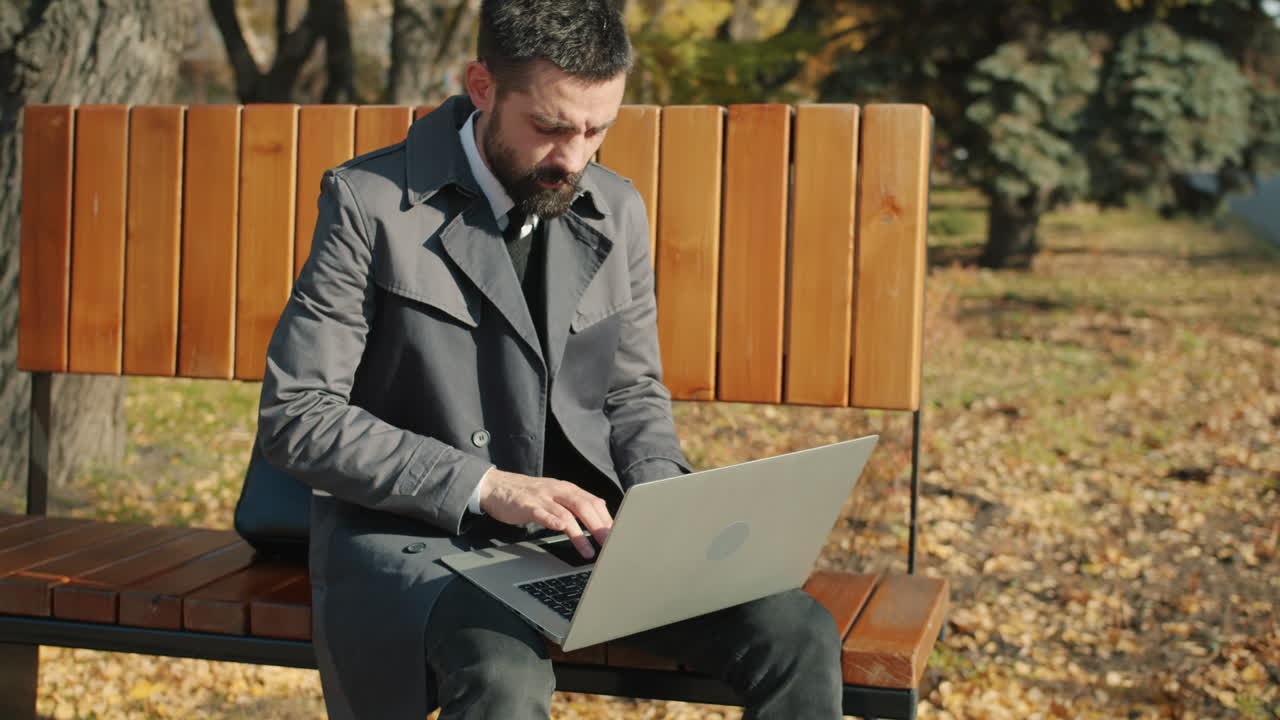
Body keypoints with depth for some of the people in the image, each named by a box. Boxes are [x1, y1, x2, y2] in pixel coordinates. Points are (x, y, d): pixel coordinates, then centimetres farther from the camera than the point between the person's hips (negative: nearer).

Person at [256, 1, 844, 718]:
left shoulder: (617, 211, 6)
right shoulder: (371, 202, -10)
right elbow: (293, 416, -13)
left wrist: (659, 494, -6)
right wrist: (483, 485, -21)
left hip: (587, 524, 4)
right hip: (419, 531, -4)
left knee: (802, 637, -16)